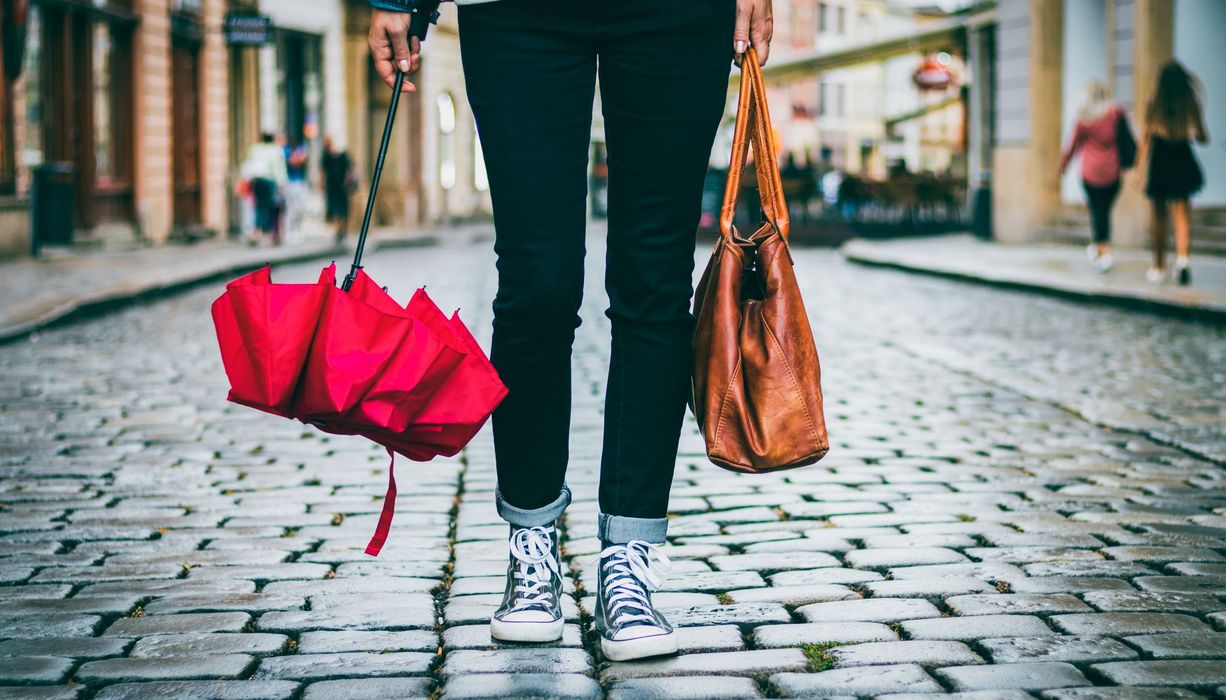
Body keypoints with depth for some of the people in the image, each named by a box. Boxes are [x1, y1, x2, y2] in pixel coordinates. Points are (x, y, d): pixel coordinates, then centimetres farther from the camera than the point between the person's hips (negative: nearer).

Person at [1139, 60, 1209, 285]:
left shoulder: (1154, 105, -3)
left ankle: (1159, 267, 18)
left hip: (1158, 163, 0)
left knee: (1159, 216, 11)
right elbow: (1203, 138, 2)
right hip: (1182, 161, 0)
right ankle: (1182, 258, -26)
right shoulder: (1191, 103, -3)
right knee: (1182, 212, -1)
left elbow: (1145, 139, -2)